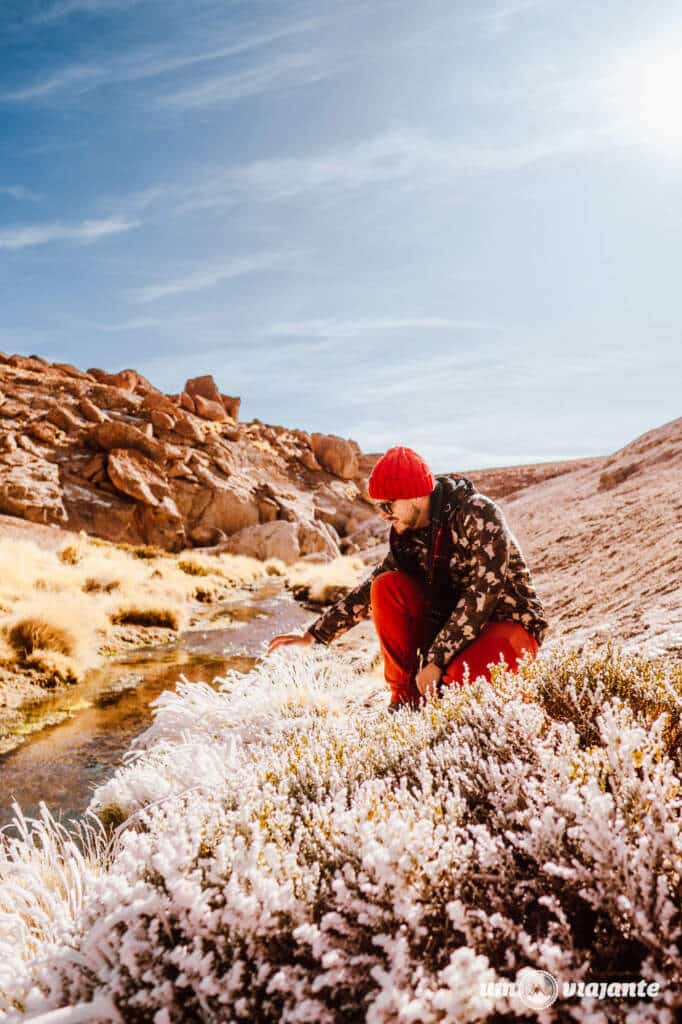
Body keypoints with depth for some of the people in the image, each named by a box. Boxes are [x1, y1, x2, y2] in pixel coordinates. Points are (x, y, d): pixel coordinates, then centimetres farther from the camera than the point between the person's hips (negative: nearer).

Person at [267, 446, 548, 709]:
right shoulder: (407, 535, -1)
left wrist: (436, 661, -27)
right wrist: (313, 635, 3)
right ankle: (406, 700, -8)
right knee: (386, 587, -15)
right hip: (452, 626, 6)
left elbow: (483, 593, -27)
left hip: (508, 623, -6)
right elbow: (368, 591, 8)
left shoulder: (479, 515, -21)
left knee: (460, 677, -37)